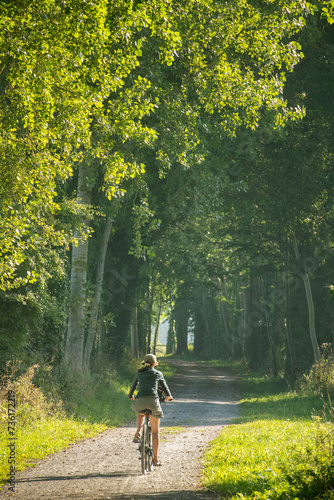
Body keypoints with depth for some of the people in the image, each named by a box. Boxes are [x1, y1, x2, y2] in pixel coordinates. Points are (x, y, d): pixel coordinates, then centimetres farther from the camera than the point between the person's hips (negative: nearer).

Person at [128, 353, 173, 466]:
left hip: (140, 401, 2)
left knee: (141, 414, 40)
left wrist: (131, 396, 52)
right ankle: (155, 458, 10)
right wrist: (168, 396, 46)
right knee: (155, 432, 11)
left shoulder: (139, 373, 17)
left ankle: (137, 434, 16)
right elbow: (164, 386, 25)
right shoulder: (158, 374, 13)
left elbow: (133, 385, 32)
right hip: (153, 401, -2)